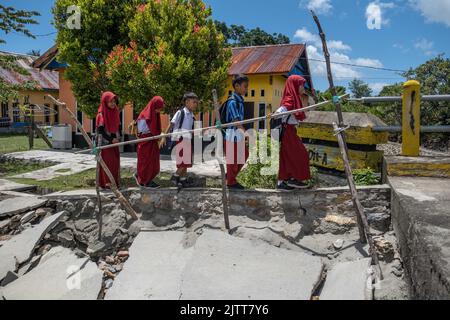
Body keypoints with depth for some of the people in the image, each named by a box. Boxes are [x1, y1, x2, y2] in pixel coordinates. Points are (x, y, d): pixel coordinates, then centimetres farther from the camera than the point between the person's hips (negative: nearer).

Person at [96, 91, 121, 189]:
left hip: (115, 142, 6)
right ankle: (106, 183, 3)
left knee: (115, 162, 8)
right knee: (106, 162, -3)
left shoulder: (115, 112, 8)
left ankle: (115, 181, 16)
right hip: (105, 143, -6)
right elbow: (100, 130, -15)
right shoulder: (101, 114, -12)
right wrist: (111, 139, -18)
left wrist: (118, 138, 5)